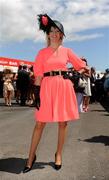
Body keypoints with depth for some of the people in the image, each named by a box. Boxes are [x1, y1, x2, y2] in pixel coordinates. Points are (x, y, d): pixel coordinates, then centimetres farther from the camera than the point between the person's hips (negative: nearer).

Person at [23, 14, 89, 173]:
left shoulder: (67, 51, 9)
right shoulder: (42, 52, 4)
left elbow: (81, 66, 18)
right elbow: (38, 75, 0)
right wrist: (37, 94, -6)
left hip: (64, 87, 2)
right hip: (47, 87, -2)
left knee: (63, 122, 6)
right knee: (40, 123, 0)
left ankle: (58, 154, 22)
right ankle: (31, 157, 12)